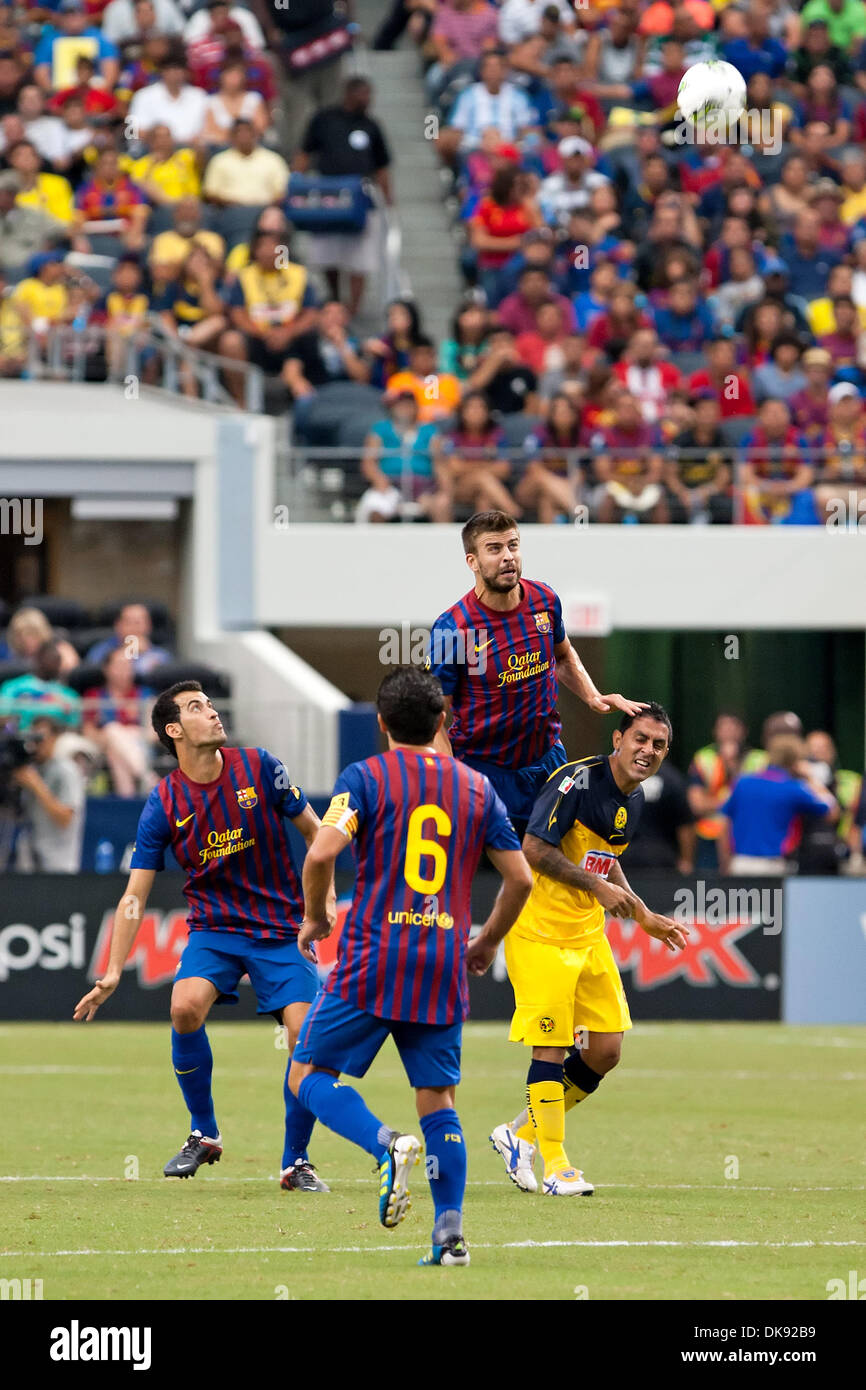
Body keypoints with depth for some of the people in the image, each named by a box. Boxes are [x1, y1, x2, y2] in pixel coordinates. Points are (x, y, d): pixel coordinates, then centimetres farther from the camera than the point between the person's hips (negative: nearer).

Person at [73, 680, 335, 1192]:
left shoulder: (259, 767, -6)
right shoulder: (164, 804, -6)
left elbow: (314, 831, 6)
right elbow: (135, 896, -3)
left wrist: (327, 899, -6)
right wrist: (113, 972, -10)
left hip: (282, 931, 0)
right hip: (215, 928, 0)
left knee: (307, 1035, -16)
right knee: (186, 1006, -28)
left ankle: (296, 1162, 4)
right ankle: (204, 1135, -5)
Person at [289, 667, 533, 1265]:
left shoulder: (365, 777, -1)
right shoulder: (477, 787, 11)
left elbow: (322, 853, -14)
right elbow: (520, 878, 11)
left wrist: (315, 918, 3)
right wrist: (488, 941, 26)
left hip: (373, 960, -4)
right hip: (445, 969, 4)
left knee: (310, 1074, 5)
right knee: (438, 1099, 10)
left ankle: (387, 1144, -21)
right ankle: (451, 1232, -1)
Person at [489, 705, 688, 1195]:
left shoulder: (635, 800, 8)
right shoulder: (578, 780, -18)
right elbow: (535, 849, -22)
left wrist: (644, 917, 19)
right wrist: (599, 887, -22)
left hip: (589, 932, 8)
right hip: (540, 929, -8)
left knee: (606, 1049, 3)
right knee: (551, 1046, -7)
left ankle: (522, 1133, 19)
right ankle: (555, 1164, 2)